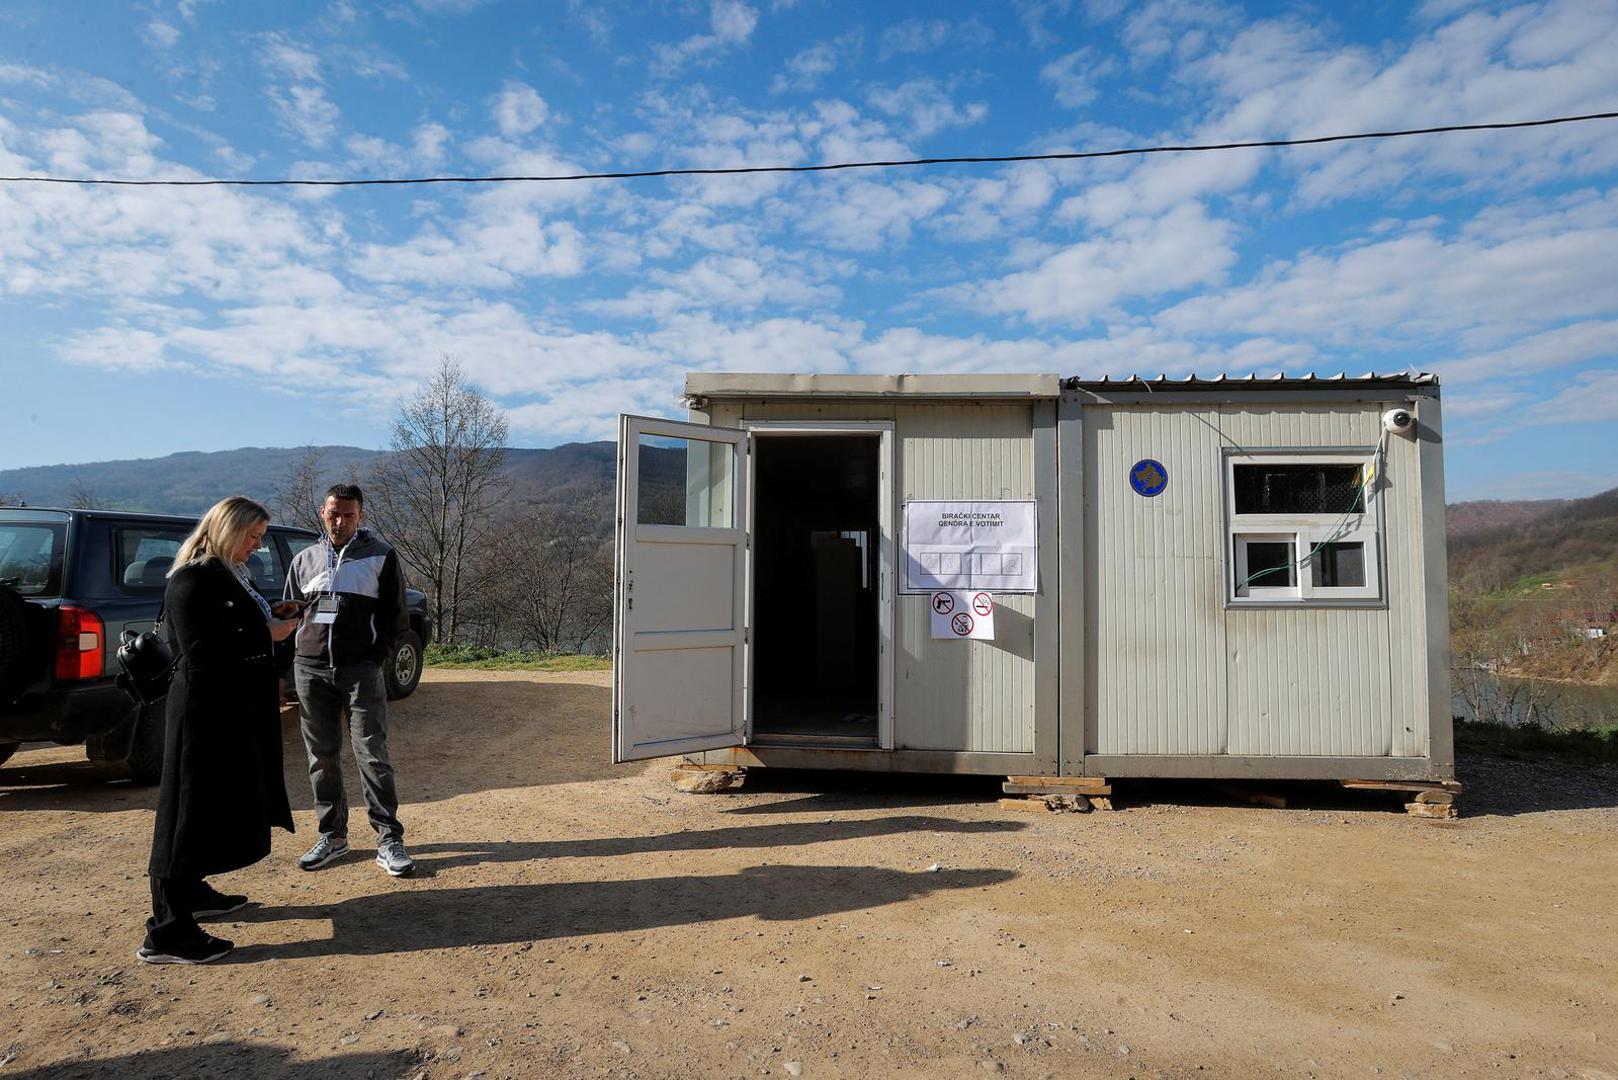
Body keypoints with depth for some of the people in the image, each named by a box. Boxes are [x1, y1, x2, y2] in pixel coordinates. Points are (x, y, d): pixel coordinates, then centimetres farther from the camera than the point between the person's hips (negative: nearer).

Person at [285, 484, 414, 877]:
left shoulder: (381, 556, 3)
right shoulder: (305, 559, 13)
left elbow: (397, 616, 4)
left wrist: (375, 655, -4)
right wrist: (282, 670, 9)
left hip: (361, 671, -4)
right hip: (311, 671, 4)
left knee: (372, 755, -5)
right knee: (322, 757, 9)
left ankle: (389, 840, 1)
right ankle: (333, 836, 21)